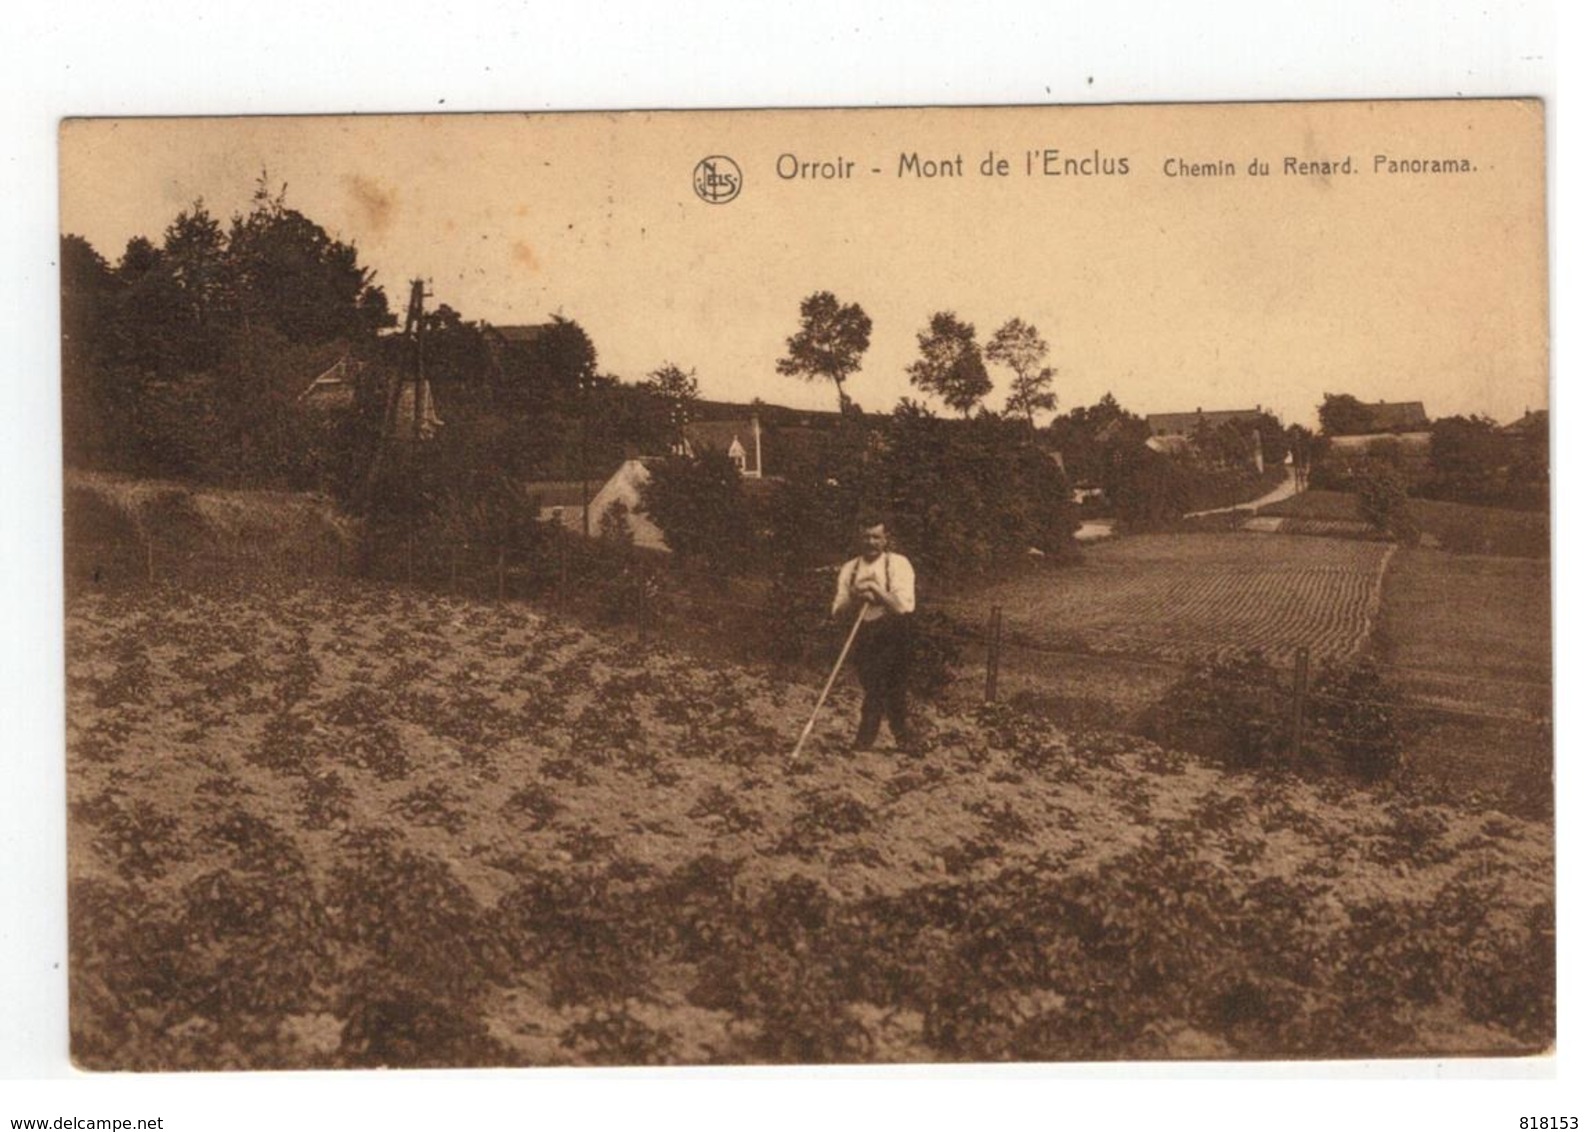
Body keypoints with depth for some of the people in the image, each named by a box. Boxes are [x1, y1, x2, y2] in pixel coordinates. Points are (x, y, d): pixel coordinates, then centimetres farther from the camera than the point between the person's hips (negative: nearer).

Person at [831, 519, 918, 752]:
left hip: (892, 635, -4)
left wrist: (877, 590, -23)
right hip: (864, 635, 5)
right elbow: (838, 611, 4)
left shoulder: (898, 565, -4)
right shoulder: (849, 569, 8)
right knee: (873, 688, 9)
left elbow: (904, 606, -14)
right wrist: (855, 598, -15)